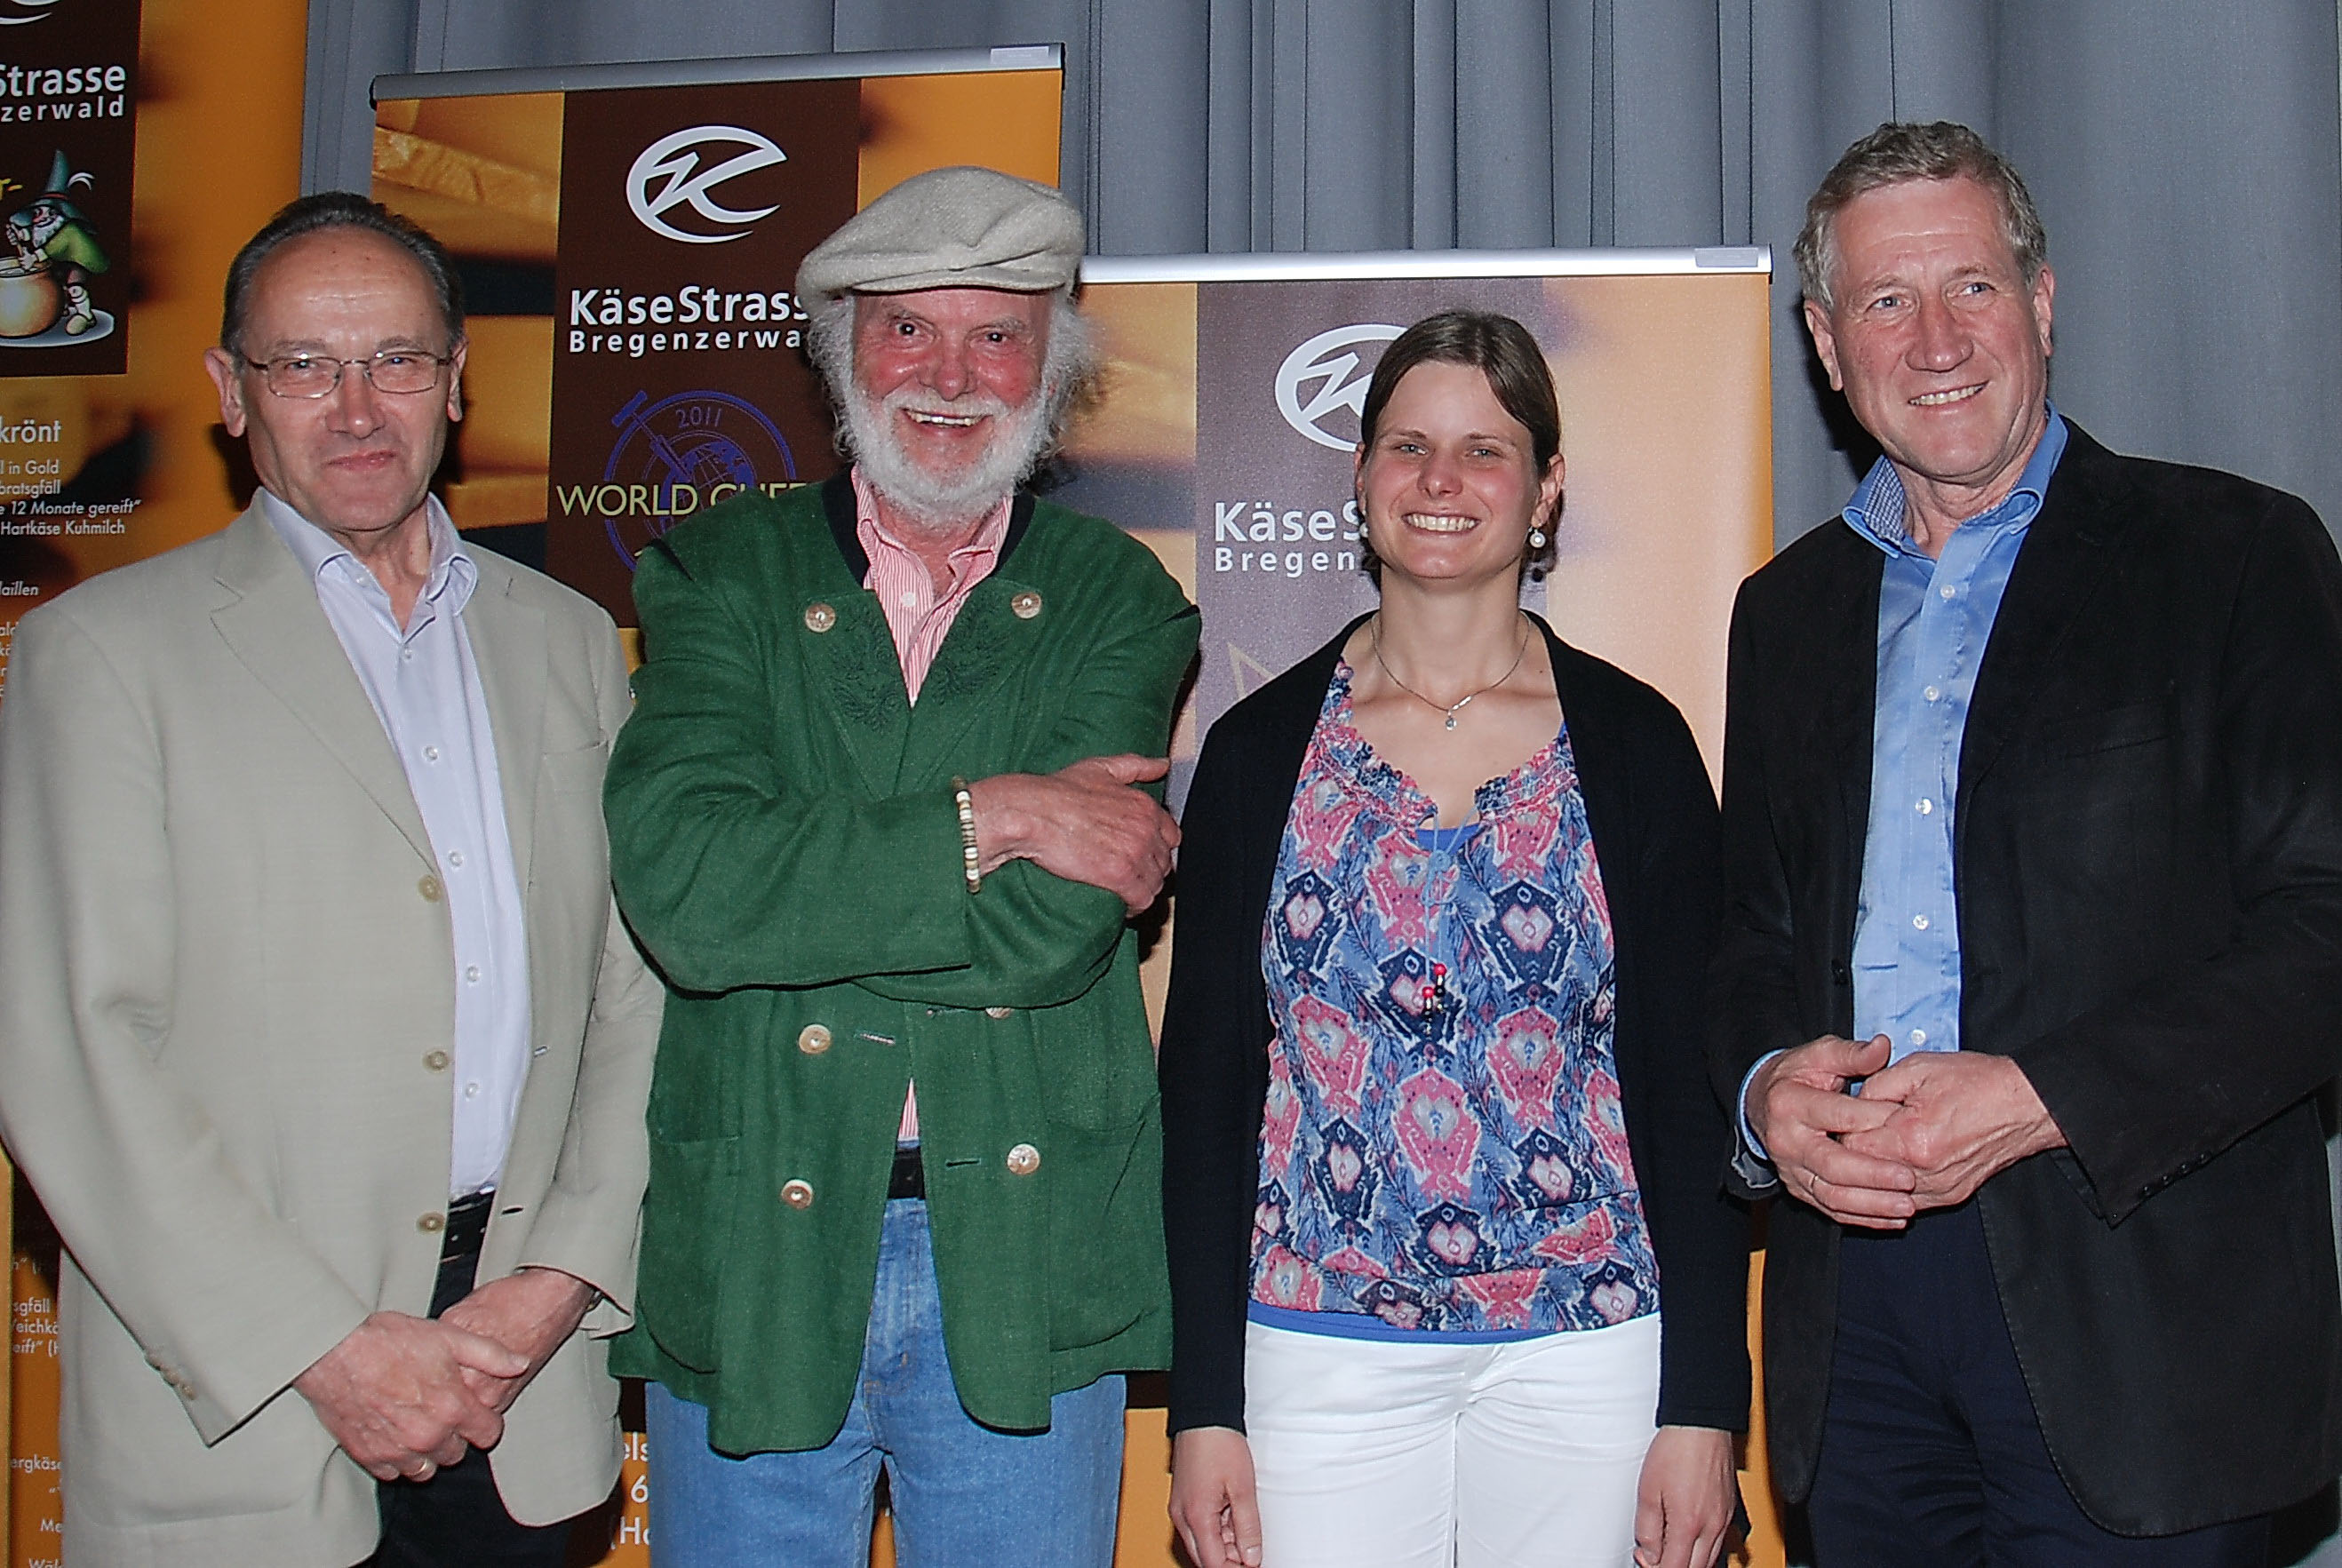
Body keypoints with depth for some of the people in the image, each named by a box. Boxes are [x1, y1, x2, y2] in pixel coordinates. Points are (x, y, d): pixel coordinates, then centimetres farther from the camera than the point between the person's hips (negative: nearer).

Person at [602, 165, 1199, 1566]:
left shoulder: (1117, 601, 3)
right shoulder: (722, 576, 3)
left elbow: (1057, 928, -12)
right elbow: (678, 886, -14)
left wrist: (800, 894, -11)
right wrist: (979, 822, -15)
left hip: (1026, 1278, 0)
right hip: (748, 1258, 0)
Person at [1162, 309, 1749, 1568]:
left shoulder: (1636, 743, 0)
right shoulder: (1261, 746, 2)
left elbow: (1691, 1083, 1)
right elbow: (1204, 1080, 3)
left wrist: (1704, 1406, -4)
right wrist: (1203, 1402, -1)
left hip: (1585, 1350, 0)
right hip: (1321, 1352, 0)